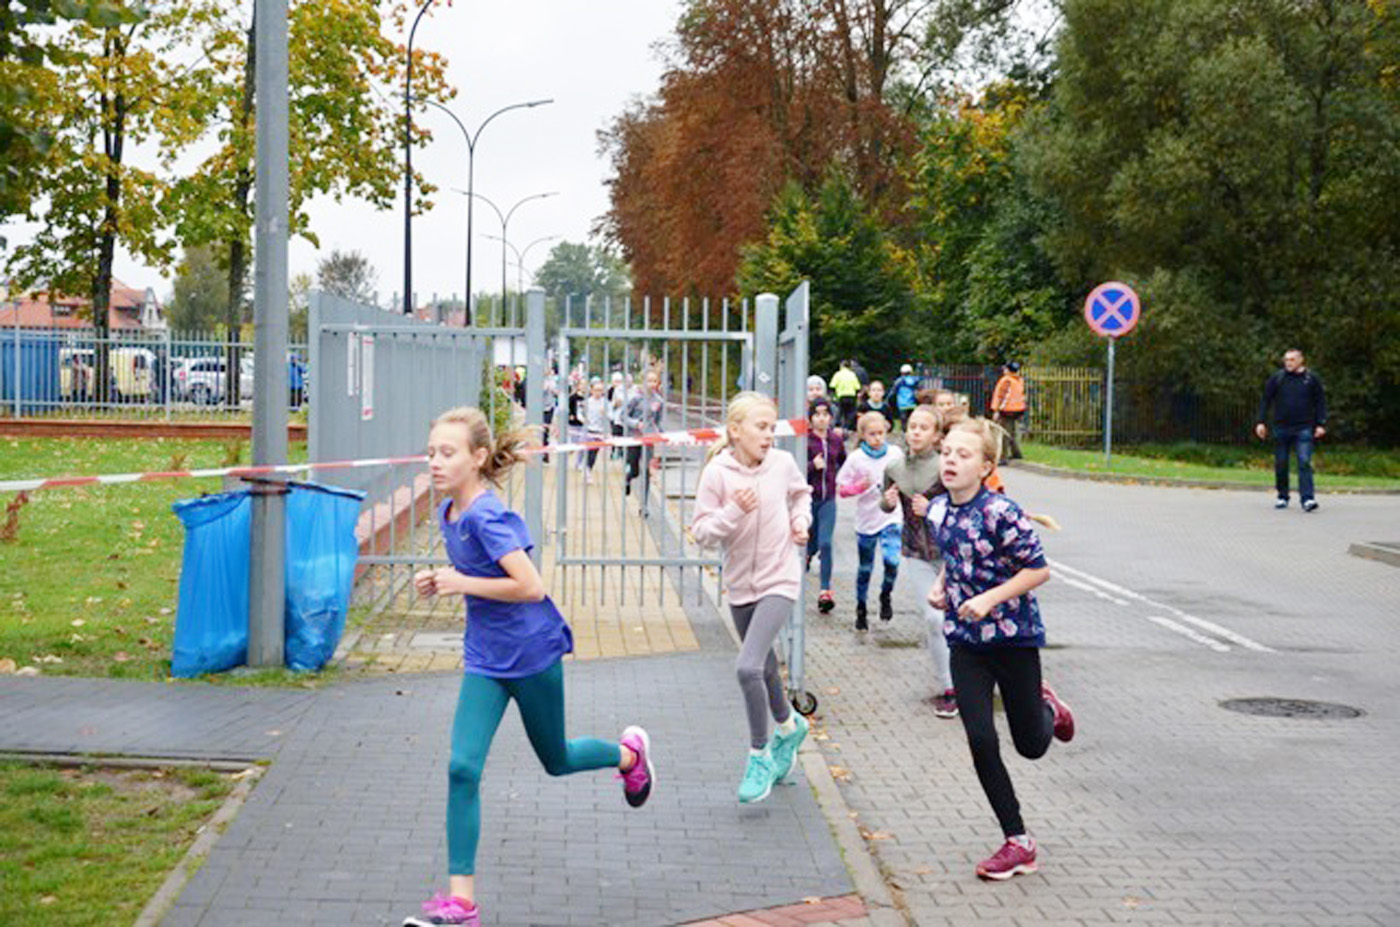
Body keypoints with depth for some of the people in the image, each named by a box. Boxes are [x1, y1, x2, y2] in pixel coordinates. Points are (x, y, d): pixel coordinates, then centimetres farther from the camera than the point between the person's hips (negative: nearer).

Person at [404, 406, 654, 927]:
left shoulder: (487, 516, -23)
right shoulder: (449, 512, 2)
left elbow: (531, 587, -27)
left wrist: (462, 584, -23)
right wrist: (442, 580, 0)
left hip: (532, 653, -6)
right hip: (486, 659, 6)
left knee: (555, 762, 15)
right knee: (462, 768, -8)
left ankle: (629, 754, 47)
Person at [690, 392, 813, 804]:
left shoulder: (783, 463, -5)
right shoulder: (717, 472, -11)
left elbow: (801, 493, 19)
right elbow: (702, 532, -11)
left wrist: (801, 520, 1)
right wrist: (735, 512, -25)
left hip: (779, 581, -2)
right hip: (740, 584, 2)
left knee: (749, 667, -18)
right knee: (763, 667, 20)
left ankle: (760, 755, 0)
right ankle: (789, 727, 48)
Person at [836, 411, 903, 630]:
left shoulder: (896, 454, -3)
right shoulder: (856, 458, -8)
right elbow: (841, 489, -4)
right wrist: (860, 486, -21)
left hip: (891, 518, 0)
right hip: (866, 520, 0)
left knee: (892, 560, -22)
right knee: (865, 568, 12)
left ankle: (886, 595, 6)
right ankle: (861, 610, 31)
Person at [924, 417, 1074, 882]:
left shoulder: (1000, 513, -21)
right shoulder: (938, 510, 0)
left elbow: (1038, 569, -17)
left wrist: (991, 599, -25)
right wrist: (940, 586, 0)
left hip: (1014, 635, -5)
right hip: (966, 639, 5)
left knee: (1031, 746, 8)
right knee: (981, 743, -3)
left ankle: (1047, 708, 46)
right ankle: (1018, 843, 10)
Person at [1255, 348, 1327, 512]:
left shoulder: (1311, 379, 4)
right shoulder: (1277, 378, 4)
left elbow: (1320, 402, 8)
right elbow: (1265, 400, 7)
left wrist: (1321, 424, 1)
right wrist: (1261, 422, 0)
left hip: (1303, 429, -1)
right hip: (1281, 428, 1)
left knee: (1304, 462, -11)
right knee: (1281, 464, 7)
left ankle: (1307, 498, -14)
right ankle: (1282, 497, 21)